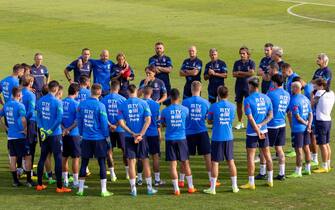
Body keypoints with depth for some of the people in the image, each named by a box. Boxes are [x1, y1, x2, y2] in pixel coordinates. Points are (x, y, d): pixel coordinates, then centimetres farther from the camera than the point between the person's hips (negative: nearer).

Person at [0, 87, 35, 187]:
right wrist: (25, 129, -15)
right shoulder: (20, 106, -15)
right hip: (20, 136, -6)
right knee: (28, 157, 3)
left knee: (12, 158, 9)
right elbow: (23, 119, -28)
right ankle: (29, 180, 4)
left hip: (10, 136, 7)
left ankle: (15, 181, 13)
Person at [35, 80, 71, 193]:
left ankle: (39, 184, 19)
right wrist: (50, 130, -10)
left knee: (42, 158, 15)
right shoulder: (57, 102, -13)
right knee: (58, 159, 0)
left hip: (44, 134, 5)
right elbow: (59, 119, -17)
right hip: (55, 134, -5)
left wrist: (42, 129, -1)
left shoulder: (40, 101, 4)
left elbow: (38, 116, 3)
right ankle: (59, 186, 0)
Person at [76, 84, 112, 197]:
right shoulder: (100, 106, -13)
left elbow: (79, 120, 6)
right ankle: (103, 190, 3)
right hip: (99, 139, -4)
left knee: (84, 163, 10)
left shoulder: (82, 104, 0)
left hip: (86, 138, 4)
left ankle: (80, 189, 12)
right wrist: (106, 136, 4)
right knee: (102, 163, 3)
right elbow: (104, 122, -10)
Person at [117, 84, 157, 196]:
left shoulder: (123, 105, -1)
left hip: (129, 137, 0)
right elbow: (148, 120, -9)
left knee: (131, 162, 4)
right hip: (141, 137, 0)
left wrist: (132, 133, -8)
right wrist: (140, 134, -11)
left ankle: (133, 189, 3)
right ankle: (149, 188, 12)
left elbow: (121, 122, -6)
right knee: (145, 161, 9)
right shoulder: (143, 103, -1)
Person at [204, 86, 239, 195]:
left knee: (215, 162, 1)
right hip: (229, 137, 3)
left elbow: (209, 121, 1)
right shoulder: (233, 106, 1)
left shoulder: (214, 106, -8)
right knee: (230, 161, 12)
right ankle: (234, 186, 17)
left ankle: (212, 188, 3)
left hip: (217, 138, -3)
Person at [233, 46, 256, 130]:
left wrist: (240, 72, -6)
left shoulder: (251, 63, -1)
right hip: (239, 85, 4)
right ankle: (240, 122, 16)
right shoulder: (237, 63, 8)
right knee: (239, 104, 7)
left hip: (248, 86, -4)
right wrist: (246, 74, -9)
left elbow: (251, 72, -15)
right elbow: (234, 74, 0)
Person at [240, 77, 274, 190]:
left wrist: (257, 131, -13)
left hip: (252, 132, -5)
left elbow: (250, 118, -16)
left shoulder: (248, 100, -12)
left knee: (250, 156, 1)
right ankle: (270, 180, 21)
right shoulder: (266, 98, 5)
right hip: (264, 130, 5)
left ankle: (251, 183, 1)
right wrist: (261, 125, -6)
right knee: (267, 155, 14)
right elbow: (270, 115, 4)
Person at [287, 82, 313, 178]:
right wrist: (309, 125, -1)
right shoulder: (306, 99, 8)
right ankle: (307, 169, 23)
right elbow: (310, 114, 7)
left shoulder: (294, 101, -17)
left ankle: (298, 172, 2)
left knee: (298, 150, -3)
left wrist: (306, 123, -6)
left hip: (297, 129, -8)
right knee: (306, 148, 15)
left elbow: (297, 117, -19)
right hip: (305, 128, 8)